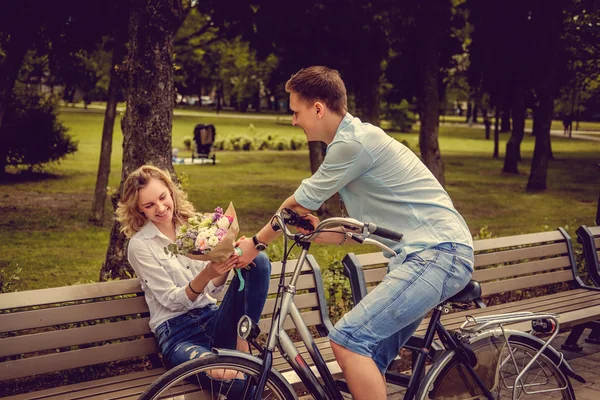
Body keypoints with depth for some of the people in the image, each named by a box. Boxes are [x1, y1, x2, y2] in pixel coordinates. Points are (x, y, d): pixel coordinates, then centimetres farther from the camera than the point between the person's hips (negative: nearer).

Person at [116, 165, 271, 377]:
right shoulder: (139, 245, -4)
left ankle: (242, 339, -14)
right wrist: (205, 275, -25)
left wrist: (225, 267, -14)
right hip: (177, 333, -8)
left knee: (258, 261, -16)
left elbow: (212, 288, 8)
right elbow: (172, 301, -8)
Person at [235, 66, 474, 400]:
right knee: (369, 356, 10)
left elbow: (299, 204, -4)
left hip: (438, 253, -10)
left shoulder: (353, 142, -13)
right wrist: (320, 232, 4)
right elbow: (363, 229, 22)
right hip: (425, 253, 10)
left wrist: (256, 243, 10)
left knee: (348, 339, -18)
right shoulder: (354, 140, 19)